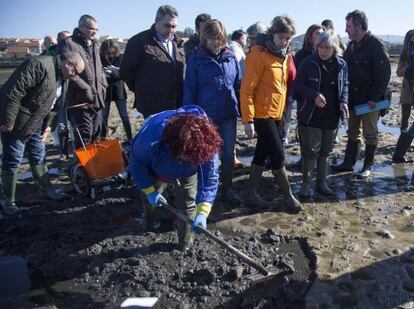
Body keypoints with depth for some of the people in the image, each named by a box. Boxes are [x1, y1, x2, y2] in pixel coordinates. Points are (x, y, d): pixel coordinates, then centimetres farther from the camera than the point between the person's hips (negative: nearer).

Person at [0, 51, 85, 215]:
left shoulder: (61, 78, 7)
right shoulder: (40, 65, -24)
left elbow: (51, 105, 16)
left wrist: (47, 127, 11)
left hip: (34, 123, 9)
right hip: (15, 122, -9)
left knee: (38, 156, 16)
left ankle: (45, 189, 30)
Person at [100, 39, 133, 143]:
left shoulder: (121, 57, -5)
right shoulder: (101, 58, -4)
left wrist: (114, 72, -27)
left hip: (119, 91, -1)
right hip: (105, 91, 1)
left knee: (124, 116, 4)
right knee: (103, 116, 8)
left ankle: (130, 138, 12)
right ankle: (103, 138, 21)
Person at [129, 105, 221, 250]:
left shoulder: (208, 145, -42)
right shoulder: (151, 138, -47)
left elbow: (210, 179, -32)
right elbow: (137, 162, -25)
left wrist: (203, 212, -42)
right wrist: (149, 191, -21)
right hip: (155, 169, 0)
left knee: (188, 203, 1)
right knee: (150, 199, 19)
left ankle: (186, 245, 24)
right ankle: (148, 227, 50)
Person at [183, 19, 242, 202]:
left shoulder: (230, 57, 3)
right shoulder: (196, 59, -5)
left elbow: (239, 85, 8)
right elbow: (189, 89, -4)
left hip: (229, 114, 3)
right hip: (206, 116, -3)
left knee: (229, 154, 11)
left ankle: (227, 188, 28)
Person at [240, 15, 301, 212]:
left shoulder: (284, 55, 10)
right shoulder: (258, 55, -15)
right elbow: (246, 89, -17)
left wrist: (284, 110, 13)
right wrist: (248, 120, -19)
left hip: (276, 113, 8)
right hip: (262, 114, -8)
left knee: (262, 153, 12)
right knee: (278, 154, -2)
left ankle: (252, 193, 23)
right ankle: (288, 195, 14)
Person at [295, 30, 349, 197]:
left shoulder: (341, 65, 1)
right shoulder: (308, 63, -10)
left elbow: (344, 85, 12)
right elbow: (298, 84, -6)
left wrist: (343, 101, -6)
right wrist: (314, 95, -21)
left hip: (331, 116, 4)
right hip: (311, 115, -4)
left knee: (325, 150, 13)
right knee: (310, 150, -3)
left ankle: (321, 182, 28)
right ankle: (306, 183, 13)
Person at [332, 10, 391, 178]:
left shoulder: (376, 45, -13)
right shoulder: (352, 45, 9)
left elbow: (384, 74, -16)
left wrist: (375, 97, -19)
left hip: (369, 100, -7)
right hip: (353, 98, 7)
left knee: (370, 134, 6)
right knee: (353, 132, 14)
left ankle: (368, 166, 17)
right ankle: (348, 163, 24)